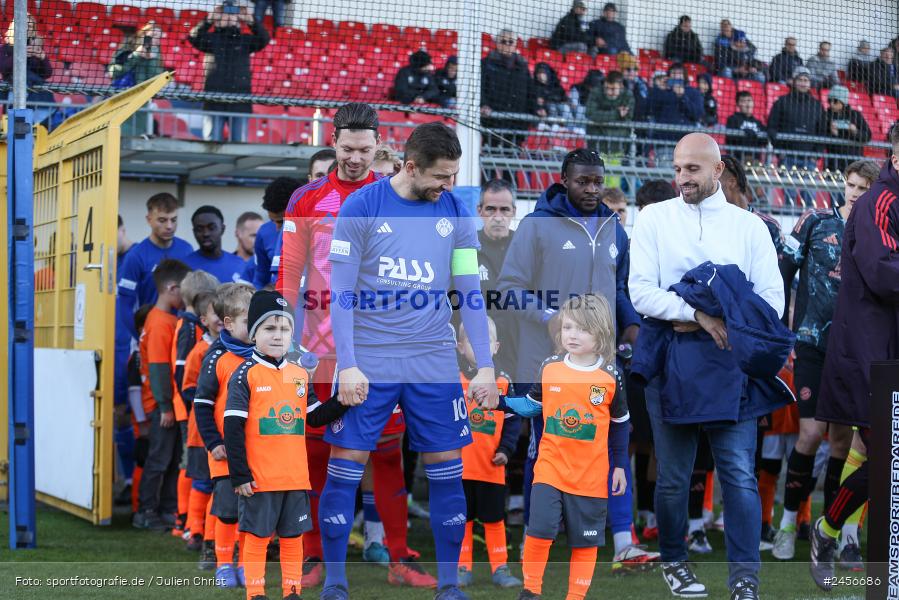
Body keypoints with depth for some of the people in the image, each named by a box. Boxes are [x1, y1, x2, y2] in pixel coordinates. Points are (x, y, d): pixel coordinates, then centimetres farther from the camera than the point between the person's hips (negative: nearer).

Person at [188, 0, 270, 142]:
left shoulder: (245, 40, 11)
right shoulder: (211, 38, 7)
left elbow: (264, 39, -4)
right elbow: (194, 37, -10)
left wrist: (250, 21, -14)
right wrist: (210, 19, -17)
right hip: (214, 100, -1)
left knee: (239, 142, 3)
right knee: (212, 142, 1)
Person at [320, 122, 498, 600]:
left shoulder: (456, 213, 4)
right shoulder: (360, 208, -5)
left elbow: (470, 294, 6)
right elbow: (340, 292, -5)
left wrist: (485, 366, 1)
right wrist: (347, 365, -11)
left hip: (434, 365, 3)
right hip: (368, 364, -2)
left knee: (446, 470, 3)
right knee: (345, 466, -2)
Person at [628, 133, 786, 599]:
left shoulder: (749, 226, 6)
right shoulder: (654, 219, 4)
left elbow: (771, 300, -1)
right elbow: (641, 292, -7)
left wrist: (713, 322, -14)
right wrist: (699, 313, -20)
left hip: (729, 361, 0)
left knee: (740, 472, -6)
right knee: (673, 475, 8)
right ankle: (673, 561, 26)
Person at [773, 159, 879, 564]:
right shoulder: (815, 222, 1)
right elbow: (784, 274, 2)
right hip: (812, 343, -2)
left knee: (842, 437, 3)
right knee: (812, 431, -10)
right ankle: (788, 520, 6)